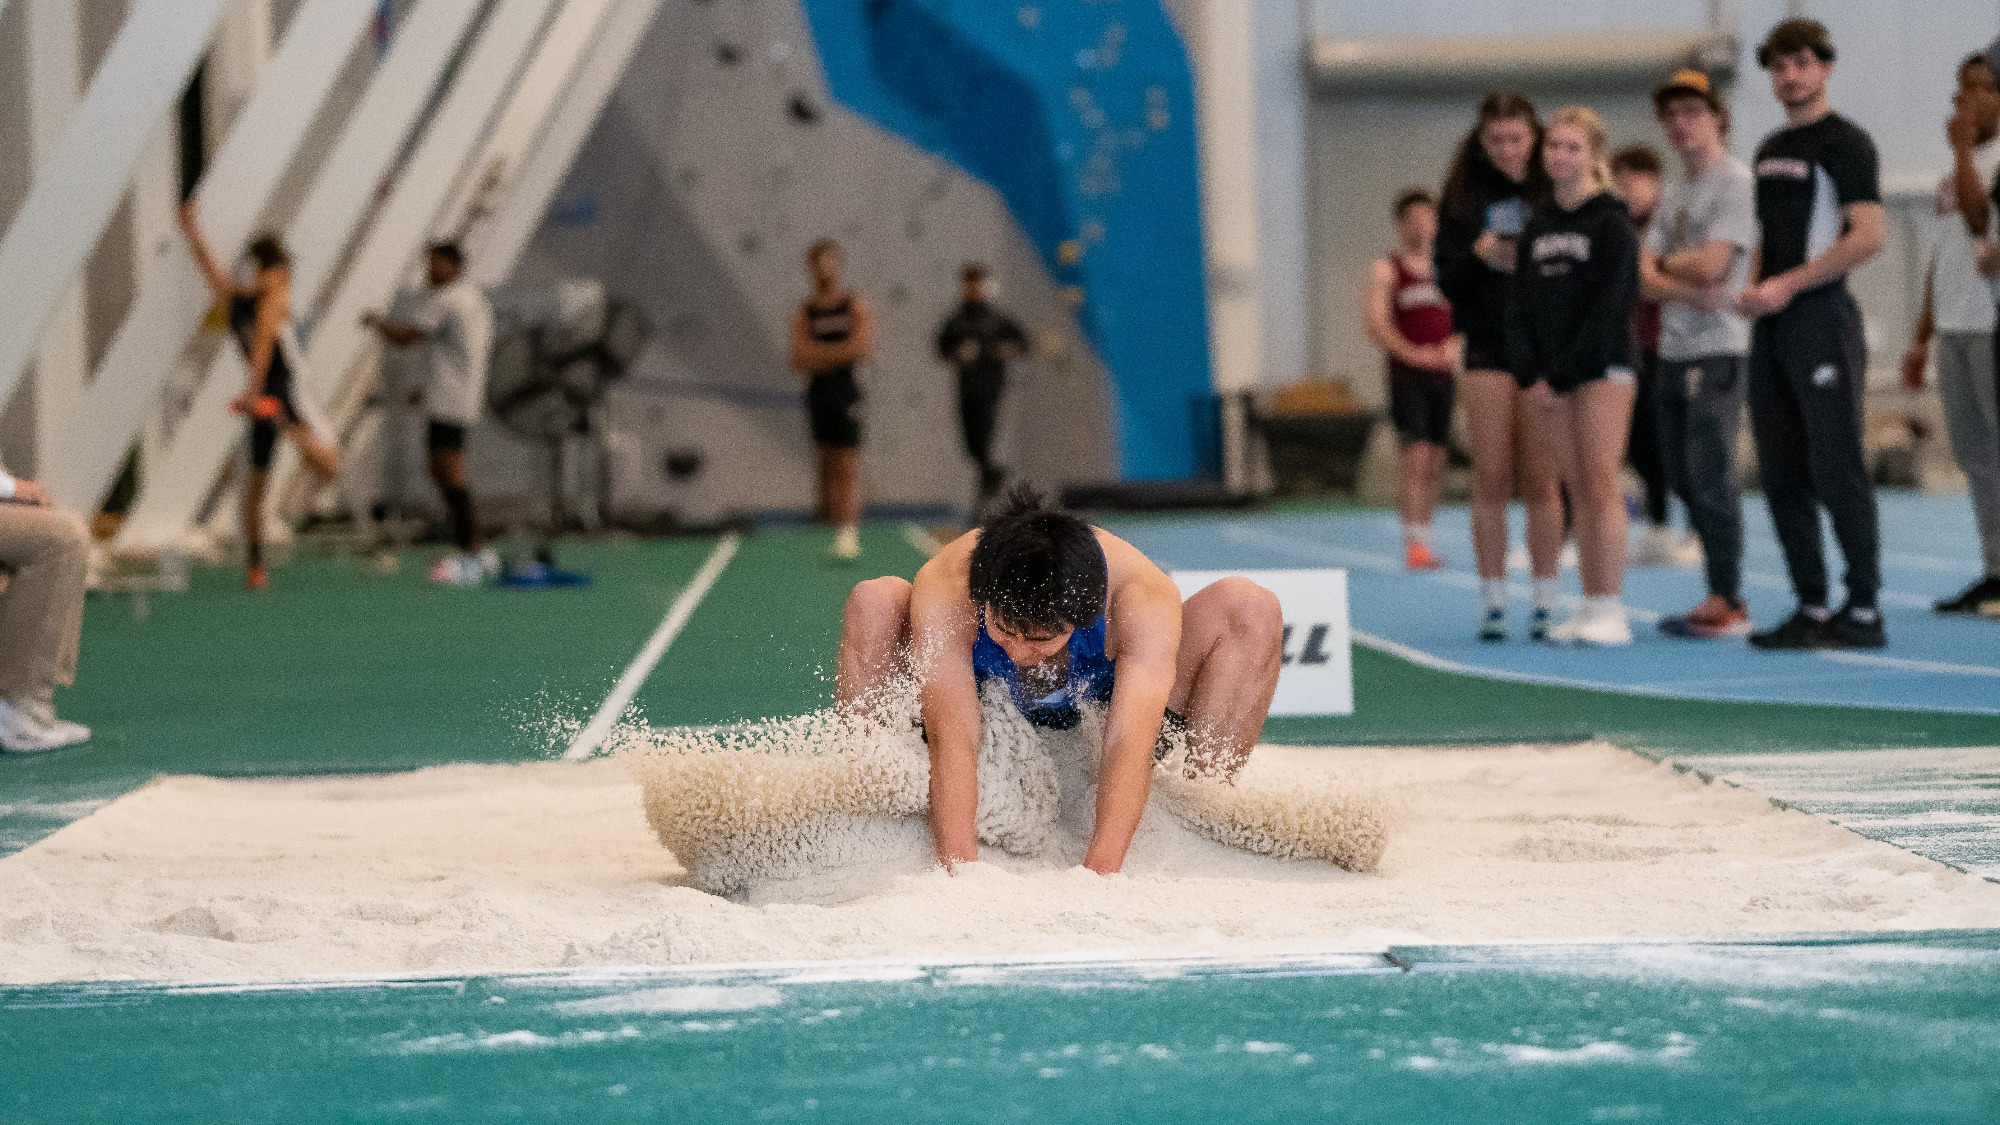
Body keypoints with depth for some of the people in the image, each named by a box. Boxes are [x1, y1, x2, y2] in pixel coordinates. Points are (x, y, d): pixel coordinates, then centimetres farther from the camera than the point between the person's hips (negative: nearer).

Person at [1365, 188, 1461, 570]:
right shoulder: (1386, 270, 2)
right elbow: (1377, 325, -7)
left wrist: (1454, 346, -6)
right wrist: (1412, 353, -20)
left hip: (1443, 374, 5)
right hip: (1407, 376, -5)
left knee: (1435, 462, 5)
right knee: (1413, 456, -14)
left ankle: (1423, 539, 13)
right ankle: (1414, 543, -18)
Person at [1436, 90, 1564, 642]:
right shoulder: (1462, 196, 5)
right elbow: (1448, 280, 4)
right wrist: (1476, 255, -15)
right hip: (1487, 348, 1)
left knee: (1540, 480, 0)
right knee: (1491, 482, 2)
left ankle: (1545, 604, 5)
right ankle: (1493, 604, 7)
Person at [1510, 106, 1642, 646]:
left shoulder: (1610, 223, -6)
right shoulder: (1537, 226, 13)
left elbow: (1609, 307, -12)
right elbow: (1523, 304, 11)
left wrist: (1561, 376, -13)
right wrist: (1531, 376, -3)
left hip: (1601, 368, -6)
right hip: (1549, 378, 6)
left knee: (1600, 484, -9)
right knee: (1575, 490, 5)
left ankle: (1610, 610, -9)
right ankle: (1590, 605, 7)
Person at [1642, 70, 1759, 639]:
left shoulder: (1736, 181, -8)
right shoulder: (1673, 196, 18)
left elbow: (1711, 264, -17)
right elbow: (1646, 277, 8)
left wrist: (1665, 261, 1)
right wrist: (1691, 291, -11)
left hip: (1717, 351, -9)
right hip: (1673, 351, 9)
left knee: (1710, 473, -11)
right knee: (1684, 477, 8)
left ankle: (1729, 603, -5)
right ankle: (1721, 598, 14)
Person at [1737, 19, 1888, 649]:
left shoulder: (1844, 143, -6)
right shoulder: (1769, 150, 18)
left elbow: (1868, 236, -15)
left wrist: (1786, 286, -17)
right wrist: (1754, 290, 5)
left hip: (1822, 320, -8)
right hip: (1770, 329, 8)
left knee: (1837, 471, -8)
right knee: (1783, 474, 7)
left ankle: (1864, 611, -3)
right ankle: (1811, 609, 13)